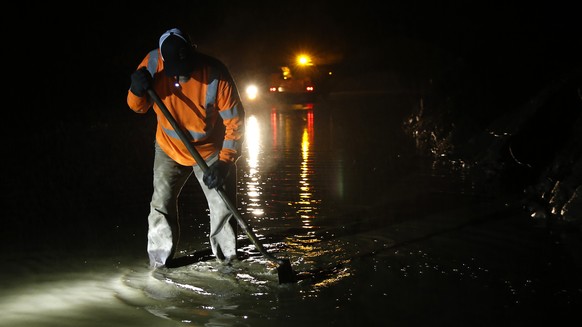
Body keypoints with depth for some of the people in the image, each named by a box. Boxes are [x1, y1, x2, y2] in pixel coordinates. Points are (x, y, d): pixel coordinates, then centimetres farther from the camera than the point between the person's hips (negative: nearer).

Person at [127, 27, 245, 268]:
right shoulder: (153, 63, -19)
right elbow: (139, 107, -5)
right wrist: (137, 91, -29)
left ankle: (228, 261, 25)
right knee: (161, 206, 1)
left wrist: (224, 162, -26)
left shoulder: (215, 73, -28)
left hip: (211, 151, -2)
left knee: (223, 208, 3)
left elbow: (235, 120, -21)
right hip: (169, 149, 2)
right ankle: (160, 262, 18)